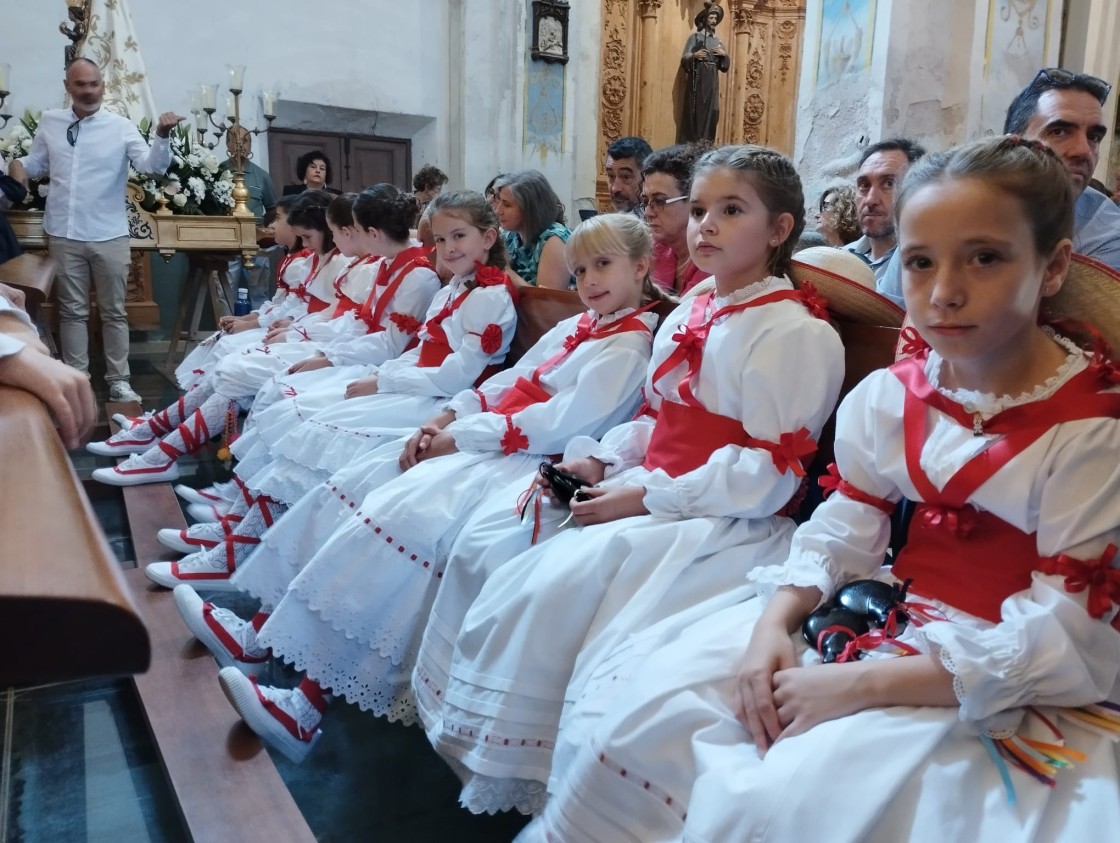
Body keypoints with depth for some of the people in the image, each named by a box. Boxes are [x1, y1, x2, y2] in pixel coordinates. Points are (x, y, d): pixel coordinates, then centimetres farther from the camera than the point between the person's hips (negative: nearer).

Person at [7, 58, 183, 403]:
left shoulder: (121, 127, -3)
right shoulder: (49, 122, 5)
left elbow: (152, 165, -15)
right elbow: (37, 162, 16)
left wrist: (162, 136, -33)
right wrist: (18, 165, -7)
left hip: (109, 237, -2)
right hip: (64, 236, 2)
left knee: (114, 312, 7)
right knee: (72, 311, 10)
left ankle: (118, 381, 15)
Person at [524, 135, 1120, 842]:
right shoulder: (886, 397, 0)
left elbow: (1060, 636, -17)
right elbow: (840, 531, 4)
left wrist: (858, 685, -23)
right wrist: (772, 626, -16)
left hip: (992, 676, -4)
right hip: (871, 615, 5)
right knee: (654, 711, -7)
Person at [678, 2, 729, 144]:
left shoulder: (718, 40, 17)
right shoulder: (695, 37, 1)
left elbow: (725, 64, 17)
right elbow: (684, 59, -7)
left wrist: (724, 54, -3)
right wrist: (694, 55, -27)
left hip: (712, 81, 6)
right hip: (698, 80, -5)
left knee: (711, 111, 1)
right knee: (695, 110, -10)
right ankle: (690, 143, -9)